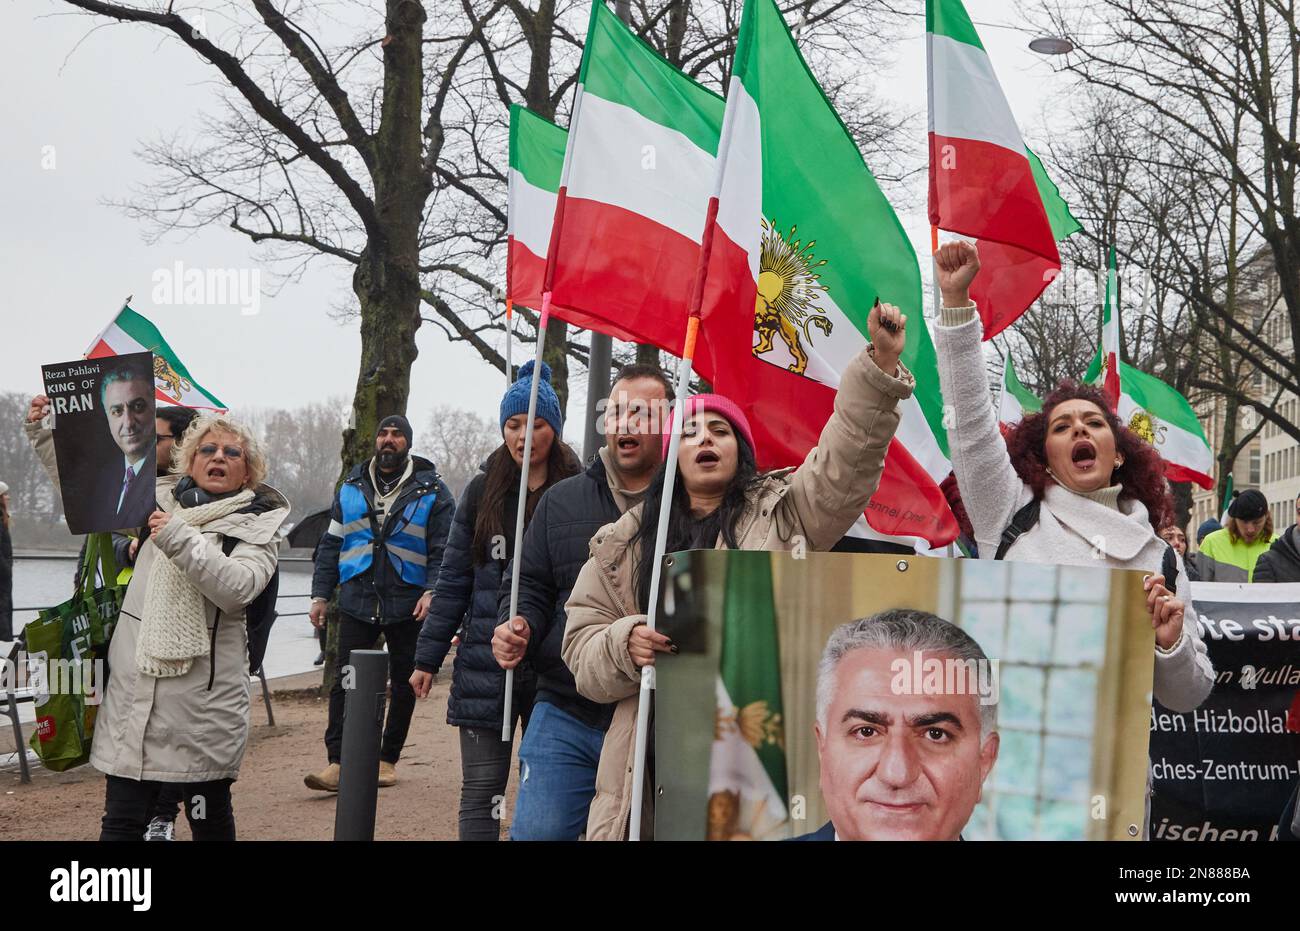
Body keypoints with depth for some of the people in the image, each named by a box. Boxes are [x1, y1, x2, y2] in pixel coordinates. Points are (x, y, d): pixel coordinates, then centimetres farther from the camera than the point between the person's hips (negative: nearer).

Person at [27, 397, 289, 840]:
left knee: (210, 819, 6)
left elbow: (237, 587, -16)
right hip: (133, 686, 3)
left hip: (205, 693, -3)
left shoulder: (259, 525, 2)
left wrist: (180, 540, -23)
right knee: (121, 822, 3)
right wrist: (43, 434, 13)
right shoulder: (157, 498, 13)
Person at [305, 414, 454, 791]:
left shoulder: (432, 490, 2)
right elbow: (331, 545, 13)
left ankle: (387, 760, 20)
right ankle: (337, 764, -7)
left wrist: (431, 591, -16)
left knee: (404, 684, 8)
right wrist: (320, 594, 5)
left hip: (408, 605, -1)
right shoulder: (351, 487, 11)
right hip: (357, 601, 1)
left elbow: (443, 551, -2)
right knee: (345, 682, -6)